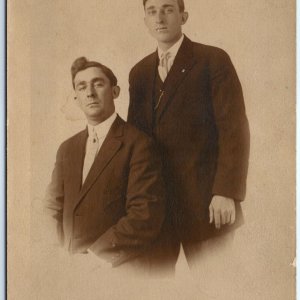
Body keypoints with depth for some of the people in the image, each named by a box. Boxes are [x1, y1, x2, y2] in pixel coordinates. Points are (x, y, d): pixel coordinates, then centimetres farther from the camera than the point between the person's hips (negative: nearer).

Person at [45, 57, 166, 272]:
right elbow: (53, 208, 16)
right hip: (71, 268, 4)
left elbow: (145, 216, -14)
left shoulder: (137, 144, -7)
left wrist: (93, 255, -13)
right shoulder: (67, 149, 14)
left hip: (118, 270, -4)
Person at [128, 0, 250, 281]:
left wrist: (227, 192, -17)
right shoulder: (139, 72, 14)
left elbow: (235, 129, -9)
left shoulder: (214, 60, -3)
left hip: (205, 200, -5)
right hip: (153, 201, 5)